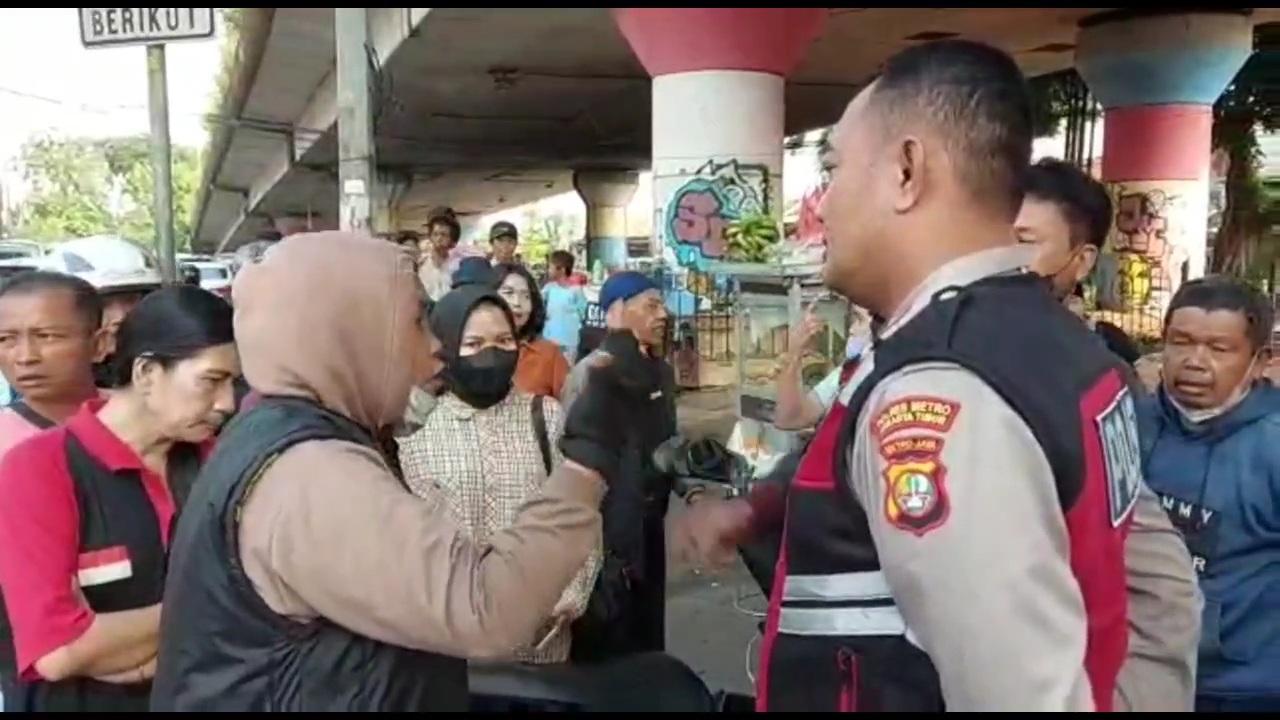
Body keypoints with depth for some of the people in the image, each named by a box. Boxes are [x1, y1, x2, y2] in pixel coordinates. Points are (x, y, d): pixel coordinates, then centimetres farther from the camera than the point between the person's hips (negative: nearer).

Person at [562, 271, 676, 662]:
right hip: (605, 533, -7)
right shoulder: (591, 373, -15)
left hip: (649, 528, 7)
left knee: (648, 640, 19)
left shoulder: (662, 372, 9)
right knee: (604, 650, 6)